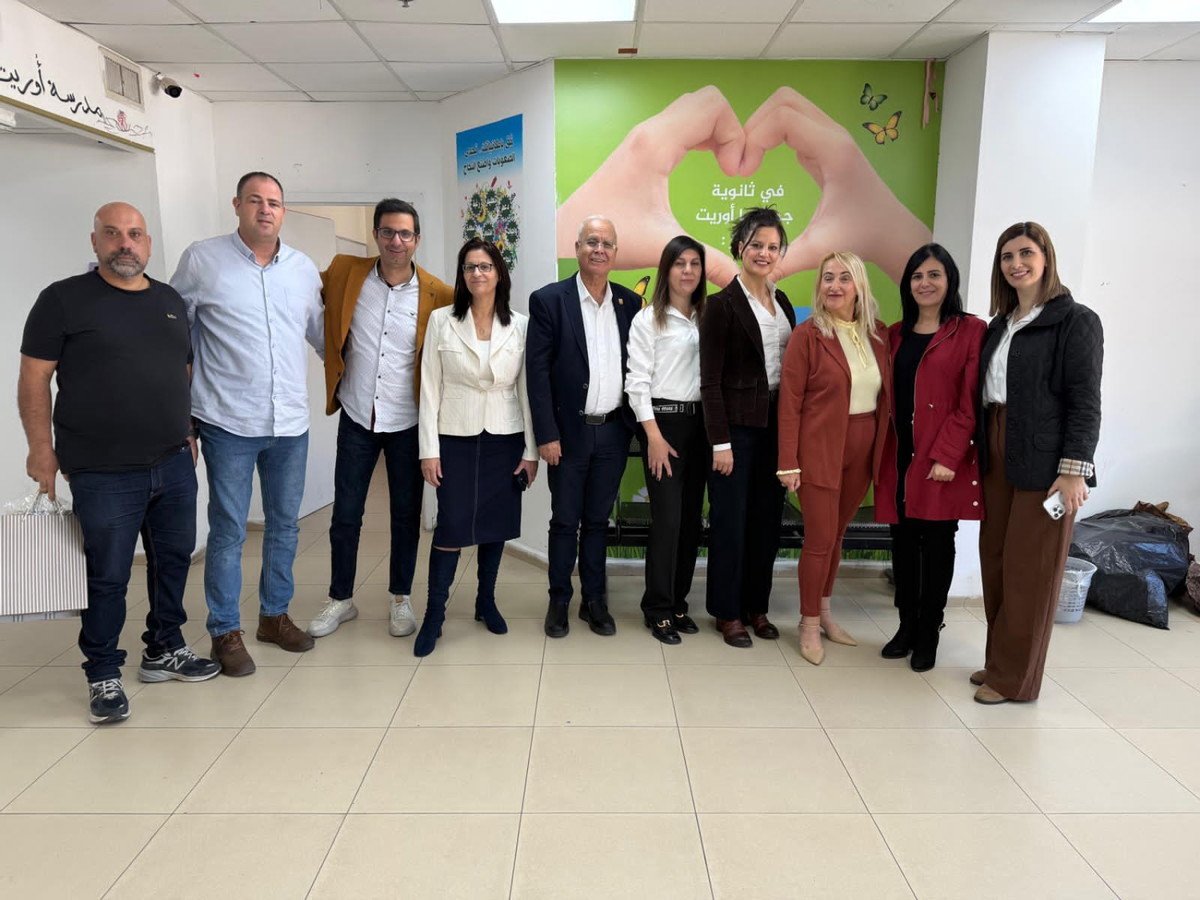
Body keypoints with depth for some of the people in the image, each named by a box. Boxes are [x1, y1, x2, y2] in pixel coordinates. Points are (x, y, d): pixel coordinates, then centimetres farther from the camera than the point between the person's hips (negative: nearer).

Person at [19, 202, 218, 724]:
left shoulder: (171, 301, 12)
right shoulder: (64, 299, -3)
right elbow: (34, 378, -4)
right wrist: (42, 451, -7)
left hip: (174, 466, 5)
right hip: (104, 475, -5)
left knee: (174, 559, 14)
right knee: (108, 577, 4)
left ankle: (164, 651, 32)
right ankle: (103, 676, 21)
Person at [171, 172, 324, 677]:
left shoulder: (304, 269, 8)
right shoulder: (201, 260, -2)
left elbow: (321, 332, 19)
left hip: (291, 424, 4)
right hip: (229, 422, -4)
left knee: (284, 525, 13)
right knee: (228, 531, 3)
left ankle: (275, 615, 30)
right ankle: (225, 632, 18)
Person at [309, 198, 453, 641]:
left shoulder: (437, 295, -8)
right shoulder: (344, 272, -3)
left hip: (407, 422, -1)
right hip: (356, 417, 1)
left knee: (406, 514, 10)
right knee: (345, 514, 9)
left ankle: (401, 599, 27)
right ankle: (341, 599, 26)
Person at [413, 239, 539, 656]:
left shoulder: (520, 325, 1)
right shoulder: (441, 320, -1)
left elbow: (527, 389, 2)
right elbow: (430, 388, -2)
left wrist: (531, 450, 0)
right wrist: (429, 449, -6)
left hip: (505, 439, 2)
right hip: (456, 438, -2)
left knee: (496, 524, 10)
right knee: (452, 525, -2)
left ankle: (486, 601, 28)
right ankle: (434, 613, 11)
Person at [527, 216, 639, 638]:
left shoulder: (630, 303, 6)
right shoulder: (548, 300, -5)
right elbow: (537, 371, -8)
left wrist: (634, 423, 3)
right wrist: (546, 434, -12)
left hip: (613, 432, 3)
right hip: (569, 432, -3)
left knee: (598, 520, 13)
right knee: (565, 521, 8)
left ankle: (594, 600, 25)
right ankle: (559, 600, 24)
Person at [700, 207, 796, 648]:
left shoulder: (783, 303, 11)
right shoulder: (722, 304, -8)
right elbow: (710, 380, -11)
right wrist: (720, 442, -15)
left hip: (776, 424, 6)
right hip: (738, 425, -6)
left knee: (767, 518, 11)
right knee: (731, 520, 3)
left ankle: (756, 605, 26)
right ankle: (728, 612, 17)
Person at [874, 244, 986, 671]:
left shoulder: (970, 331, -4)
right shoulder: (896, 334, 12)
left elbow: (970, 402, -10)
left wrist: (947, 456, -16)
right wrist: (883, 451, 6)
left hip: (942, 460, -4)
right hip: (899, 455, 5)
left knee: (937, 544, 4)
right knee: (903, 541, 10)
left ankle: (928, 635, 18)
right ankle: (906, 626, 24)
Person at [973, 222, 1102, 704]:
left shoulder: (1076, 321, -5)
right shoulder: (1000, 324, 14)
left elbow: (1085, 402, -10)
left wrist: (1074, 470, -16)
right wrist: (981, 451, 8)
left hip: (1044, 462, -6)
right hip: (998, 458, 6)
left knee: (1029, 570, 0)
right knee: (995, 562, 10)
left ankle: (1015, 677, 13)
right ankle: (999, 661, 24)